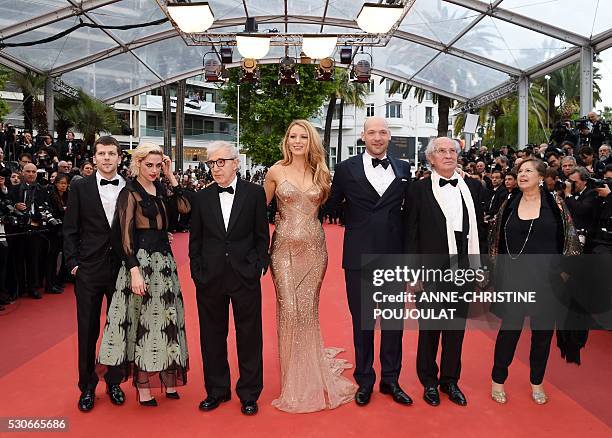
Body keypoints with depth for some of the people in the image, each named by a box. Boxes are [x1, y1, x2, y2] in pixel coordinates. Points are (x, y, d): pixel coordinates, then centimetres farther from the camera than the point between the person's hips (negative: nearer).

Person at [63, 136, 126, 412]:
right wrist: (73, 262, -4)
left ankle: (114, 382, 28)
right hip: (88, 270, 0)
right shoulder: (80, 188, 0)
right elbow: (70, 230, 2)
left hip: (122, 268, 1)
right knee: (87, 330, 9)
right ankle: (87, 386, 25)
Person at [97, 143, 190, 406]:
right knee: (143, 320, 1)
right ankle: (143, 386, 12)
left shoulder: (161, 190, 11)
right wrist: (135, 272, -19)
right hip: (141, 263, -6)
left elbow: (185, 207, 1)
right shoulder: (130, 193, -7)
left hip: (165, 261, 6)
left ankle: (168, 379, 24)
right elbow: (124, 236, -11)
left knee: (166, 319, 11)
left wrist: (171, 177, 1)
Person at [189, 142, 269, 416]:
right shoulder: (202, 197, 5)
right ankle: (217, 390, 30)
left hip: (245, 277, -2)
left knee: (249, 336, 8)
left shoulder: (255, 193, -1)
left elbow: (262, 236, 2)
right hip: (210, 278, 2)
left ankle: (249, 393, 24)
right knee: (212, 336, 12)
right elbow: (195, 239, 9)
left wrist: (258, 266, -5)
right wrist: (197, 271, 2)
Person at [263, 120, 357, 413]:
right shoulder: (276, 171, 2)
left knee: (308, 309, 6)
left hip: (314, 248, 2)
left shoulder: (321, 173, 8)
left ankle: (311, 375, 26)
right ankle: (293, 381, 13)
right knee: (289, 309, -4)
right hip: (285, 248, -2)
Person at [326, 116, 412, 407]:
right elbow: (331, 205, 6)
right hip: (359, 257, -2)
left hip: (394, 256, 2)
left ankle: (390, 379, 30)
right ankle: (364, 380, 29)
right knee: (362, 322, 11)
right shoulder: (347, 169, -1)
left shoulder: (403, 169, 5)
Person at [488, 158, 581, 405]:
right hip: (514, 276, 0)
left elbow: (567, 239, 0)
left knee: (543, 330, 10)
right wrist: (496, 271, 7)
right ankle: (498, 380, 19)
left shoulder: (555, 205, -1)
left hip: (546, 277, 0)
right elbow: (497, 241, 9)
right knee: (509, 328, 3)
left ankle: (537, 382, 29)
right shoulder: (509, 206, 4)